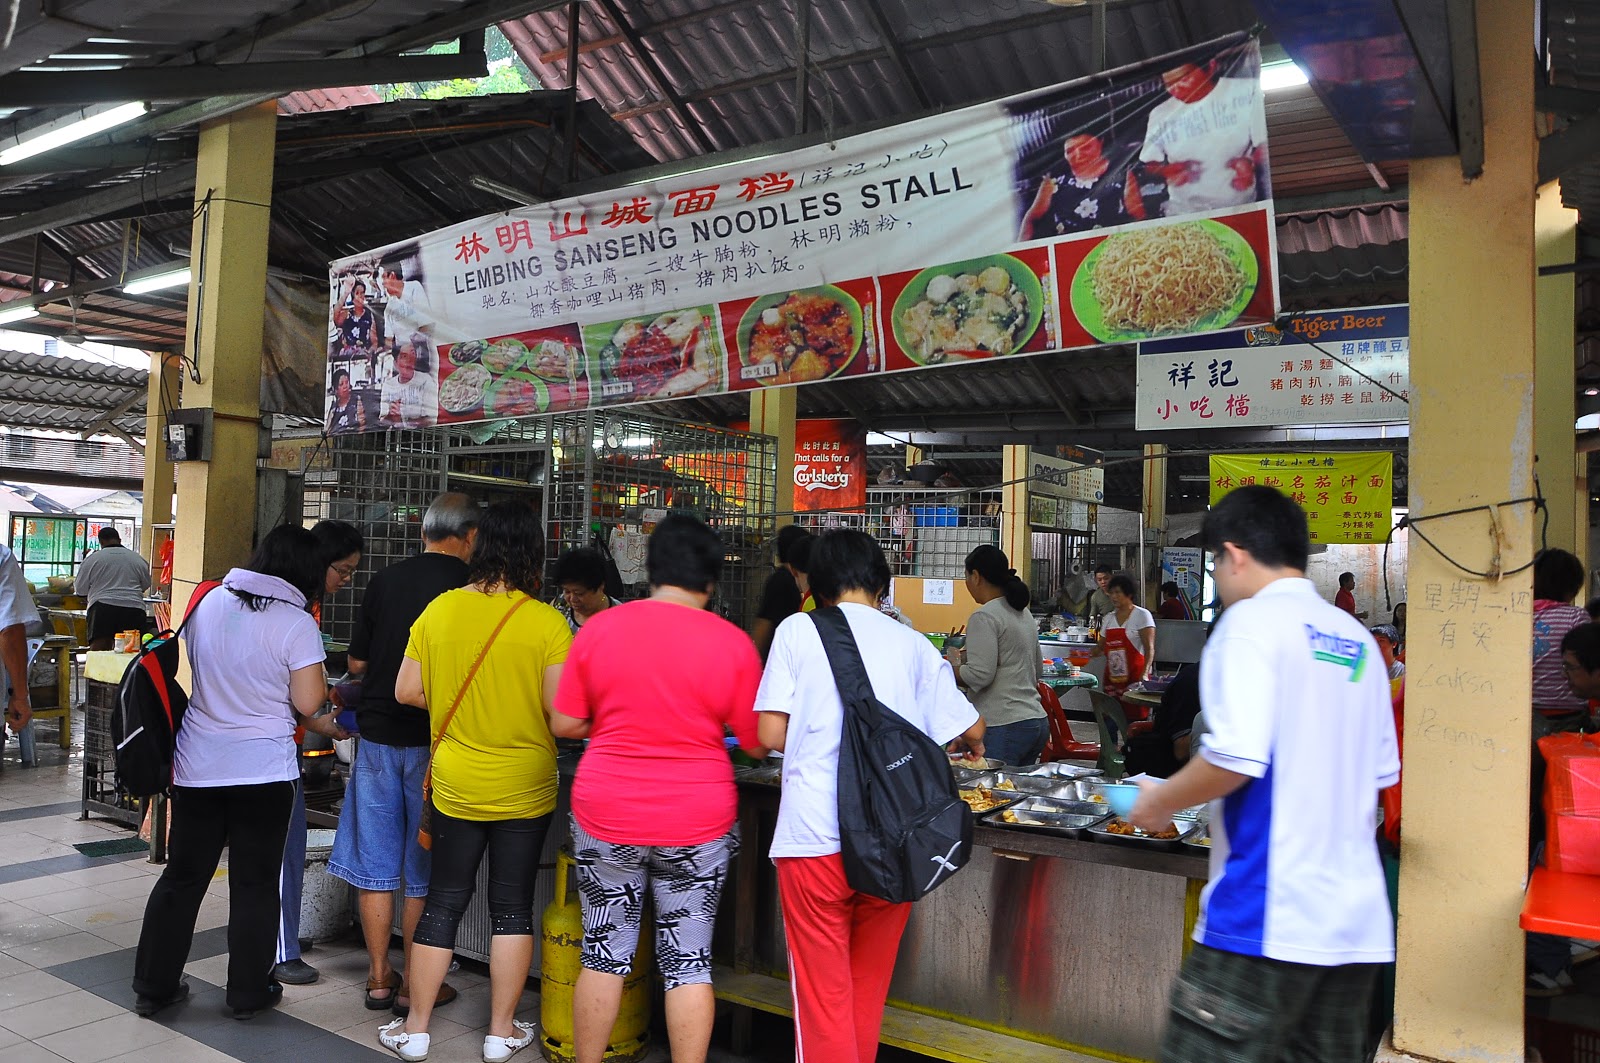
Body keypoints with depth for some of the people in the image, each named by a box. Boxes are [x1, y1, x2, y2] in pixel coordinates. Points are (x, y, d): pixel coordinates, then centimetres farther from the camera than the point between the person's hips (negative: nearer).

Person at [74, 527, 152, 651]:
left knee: (97, 649, -5)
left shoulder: (92, 559, 6)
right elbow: (146, 585, 22)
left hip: (102, 608, -2)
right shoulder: (138, 559, 12)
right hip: (134, 608, 2)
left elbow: (80, 589, 11)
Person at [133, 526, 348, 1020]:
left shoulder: (210, 602, 2)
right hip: (264, 770, -5)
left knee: (182, 876, 16)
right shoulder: (297, 623, -15)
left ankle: (153, 986, 26)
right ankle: (248, 993, 20)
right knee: (255, 883, 9)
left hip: (197, 765, 5)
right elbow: (308, 703, -18)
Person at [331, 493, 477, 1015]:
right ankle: (415, 986, 16)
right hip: (433, 742, -3)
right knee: (425, 870, 8)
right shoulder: (470, 589, -10)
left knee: (376, 864, 12)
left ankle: (379, 978, 22)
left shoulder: (385, 580, 1)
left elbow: (356, 663, 7)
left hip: (378, 734, 4)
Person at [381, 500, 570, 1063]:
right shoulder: (547, 622, -15)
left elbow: (407, 690, 1)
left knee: (443, 901, 14)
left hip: (455, 783, 2)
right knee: (512, 905, 11)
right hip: (525, 788, -2)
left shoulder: (439, 610, -5)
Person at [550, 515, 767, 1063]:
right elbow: (757, 745, -3)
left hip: (606, 813, 1)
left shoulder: (597, 629, -5)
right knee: (689, 958, 10)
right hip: (697, 821, -1)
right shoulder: (733, 643, -8)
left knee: (605, 950, 15)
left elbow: (564, 724, 0)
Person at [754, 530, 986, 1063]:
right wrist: (974, 746, 34)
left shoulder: (798, 630, 1)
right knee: (869, 988, 19)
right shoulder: (912, 643, 8)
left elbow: (771, 734, -4)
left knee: (822, 991, 6)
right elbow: (970, 728, 11)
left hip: (817, 837, -3)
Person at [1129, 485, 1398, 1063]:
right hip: (1357, 917, 8)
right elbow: (1381, 770, 18)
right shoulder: (1356, 637, 13)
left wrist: (1160, 802, -4)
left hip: (1269, 916, -8)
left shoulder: (1253, 620, -8)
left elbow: (1236, 757, -19)